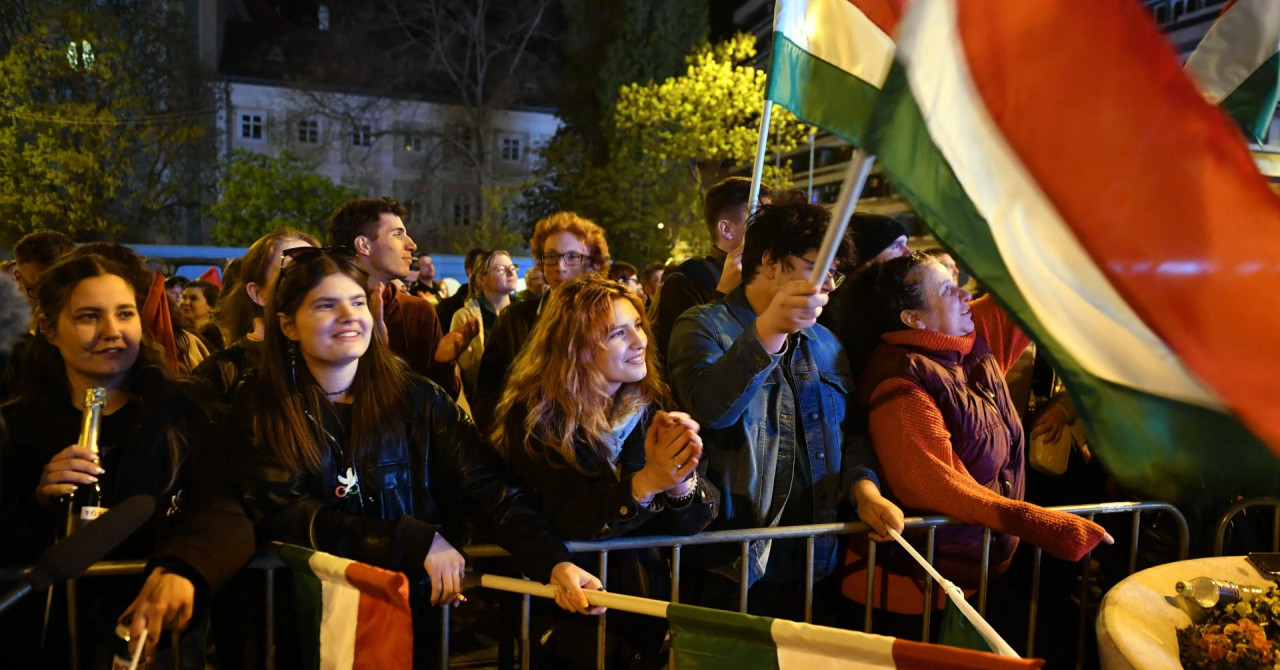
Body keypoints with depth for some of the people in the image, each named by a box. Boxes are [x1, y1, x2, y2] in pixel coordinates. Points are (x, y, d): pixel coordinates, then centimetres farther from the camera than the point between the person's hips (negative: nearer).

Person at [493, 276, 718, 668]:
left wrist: (681, 483, -25)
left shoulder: (647, 406, 1)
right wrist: (645, 484, -31)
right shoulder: (534, 417, -9)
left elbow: (691, 520, -3)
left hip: (646, 595, 3)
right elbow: (568, 522, -18)